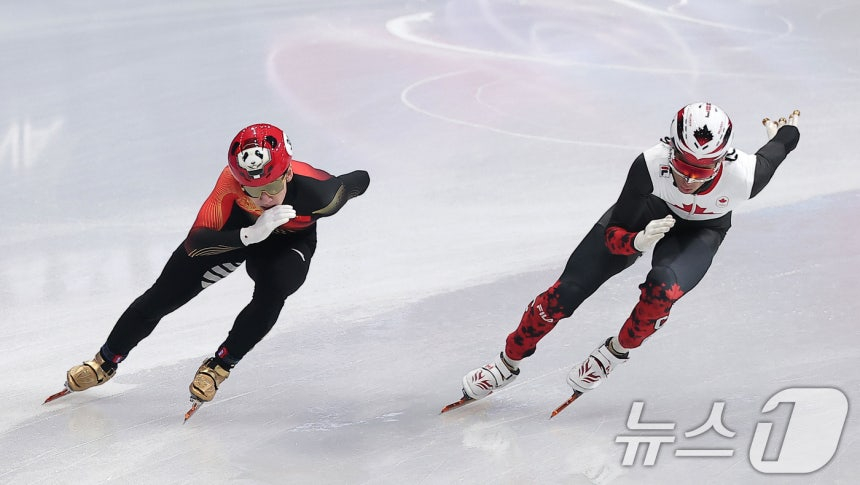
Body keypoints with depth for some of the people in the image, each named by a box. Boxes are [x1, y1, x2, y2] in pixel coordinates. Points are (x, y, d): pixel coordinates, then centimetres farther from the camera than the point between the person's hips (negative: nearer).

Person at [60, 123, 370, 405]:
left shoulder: (318, 193, -39)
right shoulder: (231, 183, -40)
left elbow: (360, 180, -17)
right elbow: (194, 244, -44)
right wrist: (250, 234, -57)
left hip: (288, 243, 0)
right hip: (234, 230, 1)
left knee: (272, 292, -32)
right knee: (164, 295, 1)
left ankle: (220, 365, -8)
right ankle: (107, 361, 24)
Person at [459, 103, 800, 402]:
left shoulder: (743, 176, -38)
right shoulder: (650, 165, -39)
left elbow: (770, 157, -12)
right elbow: (614, 234, -28)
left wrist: (784, 135, 11)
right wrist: (638, 241, -50)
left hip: (700, 231, 0)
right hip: (646, 215, 0)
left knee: (662, 289, -31)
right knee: (568, 290, -3)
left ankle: (616, 352, -1)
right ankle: (509, 362, 17)